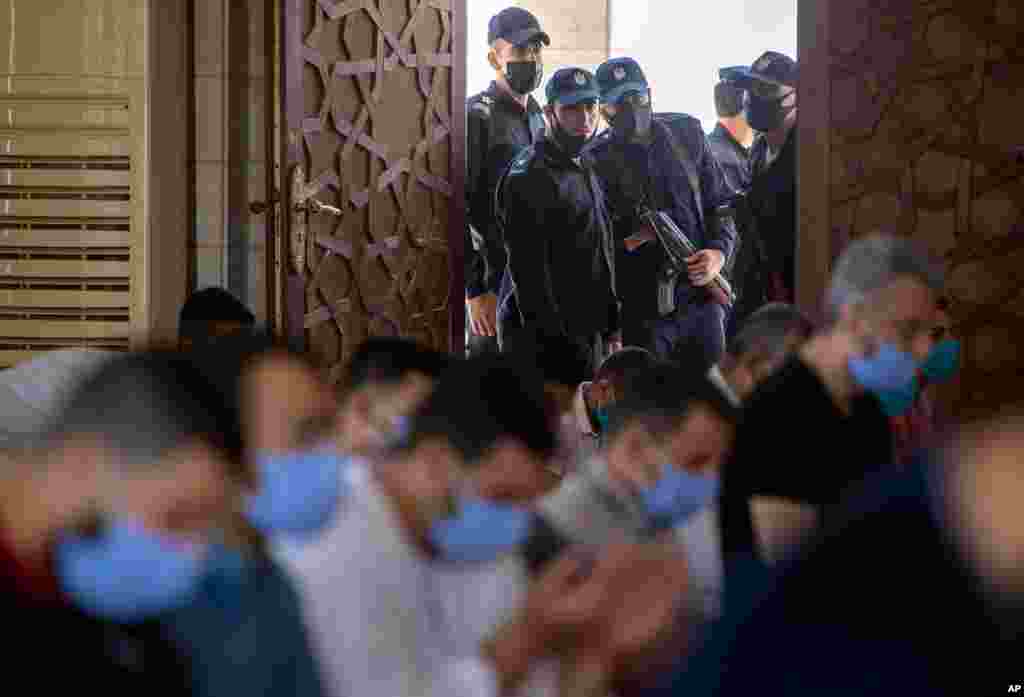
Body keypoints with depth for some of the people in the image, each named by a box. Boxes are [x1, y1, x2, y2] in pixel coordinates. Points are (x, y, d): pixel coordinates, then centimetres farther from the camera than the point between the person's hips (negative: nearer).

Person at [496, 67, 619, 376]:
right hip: (545, 338, -9)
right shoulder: (530, 176, -12)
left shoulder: (585, 171, 18)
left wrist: (612, 329, 17)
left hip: (589, 336, 9)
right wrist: (551, 339, -22)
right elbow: (529, 268, -19)